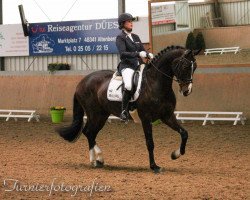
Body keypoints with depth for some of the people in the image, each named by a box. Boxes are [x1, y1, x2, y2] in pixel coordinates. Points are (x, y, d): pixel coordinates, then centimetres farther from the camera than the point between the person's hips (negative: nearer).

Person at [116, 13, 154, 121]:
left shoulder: (135, 37, 21)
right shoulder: (120, 38, 0)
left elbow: (142, 50, 19)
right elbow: (123, 53, -15)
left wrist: (148, 55, -5)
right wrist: (138, 54, -26)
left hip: (139, 65, 8)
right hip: (127, 66, -8)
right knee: (129, 85, -35)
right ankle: (124, 110, -24)